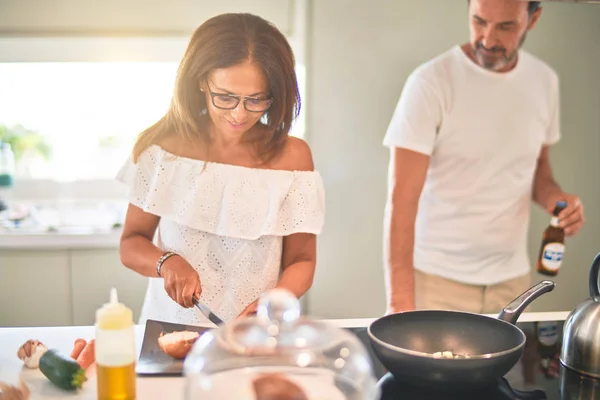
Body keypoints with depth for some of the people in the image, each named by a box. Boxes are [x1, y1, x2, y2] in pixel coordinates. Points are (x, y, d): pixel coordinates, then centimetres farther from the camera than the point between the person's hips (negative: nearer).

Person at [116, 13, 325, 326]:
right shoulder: (164, 147, -4)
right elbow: (131, 244, 4)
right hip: (170, 328, -3)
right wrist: (166, 262, -16)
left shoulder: (291, 156, -6)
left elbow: (301, 262, 2)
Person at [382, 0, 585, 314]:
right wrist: (399, 301, -27)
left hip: (512, 277, 5)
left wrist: (553, 197, -7)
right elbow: (402, 198, -20)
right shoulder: (431, 82, -15)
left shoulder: (544, 80, 1)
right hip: (438, 278, -4)